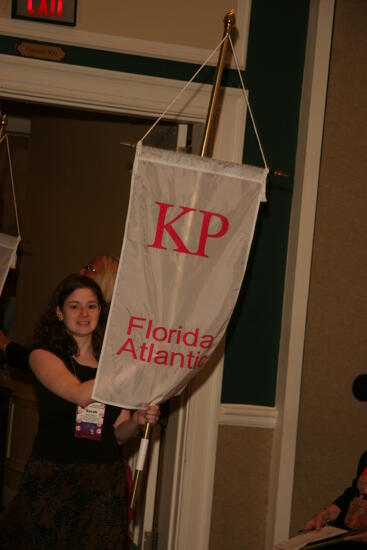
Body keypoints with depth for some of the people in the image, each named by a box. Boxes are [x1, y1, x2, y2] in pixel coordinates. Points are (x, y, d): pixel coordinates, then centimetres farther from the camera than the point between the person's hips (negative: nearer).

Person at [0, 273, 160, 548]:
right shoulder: (44, 355, 1)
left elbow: (118, 434, 13)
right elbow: (81, 394, -17)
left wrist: (136, 422, -9)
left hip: (105, 480, 3)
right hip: (52, 476, -3)